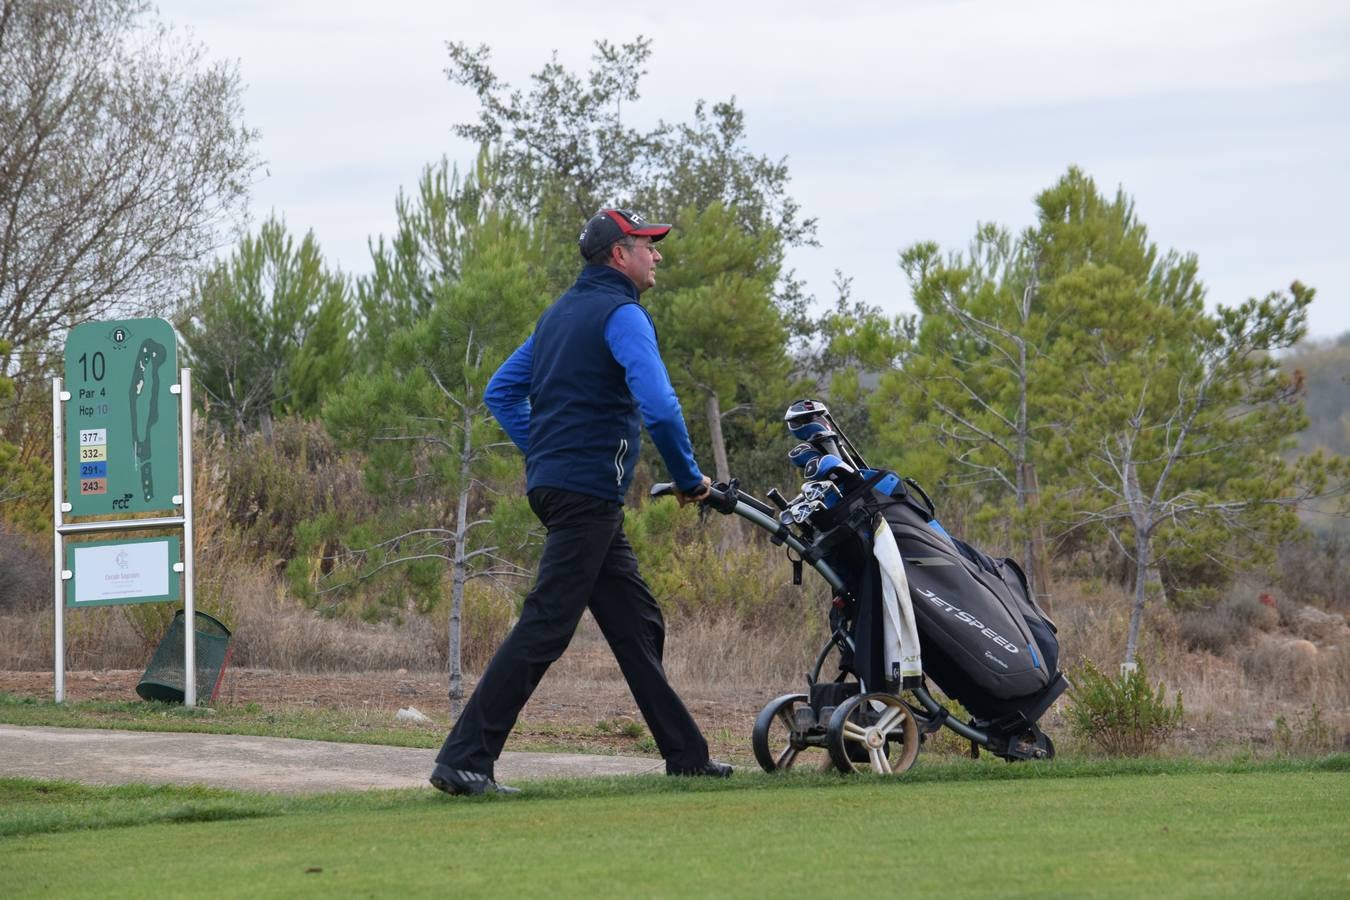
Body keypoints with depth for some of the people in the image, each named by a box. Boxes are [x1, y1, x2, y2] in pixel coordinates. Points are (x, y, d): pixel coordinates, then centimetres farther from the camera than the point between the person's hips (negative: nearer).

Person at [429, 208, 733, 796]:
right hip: (589, 494, -10)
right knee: (545, 628, -12)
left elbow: (501, 391, 22)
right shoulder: (621, 314, -10)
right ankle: (463, 759, -16)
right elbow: (659, 406, -22)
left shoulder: (561, 312, 19)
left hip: (553, 481, 10)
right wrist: (689, 478, -10)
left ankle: (685, 754, 19)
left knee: (637, 624, 15)